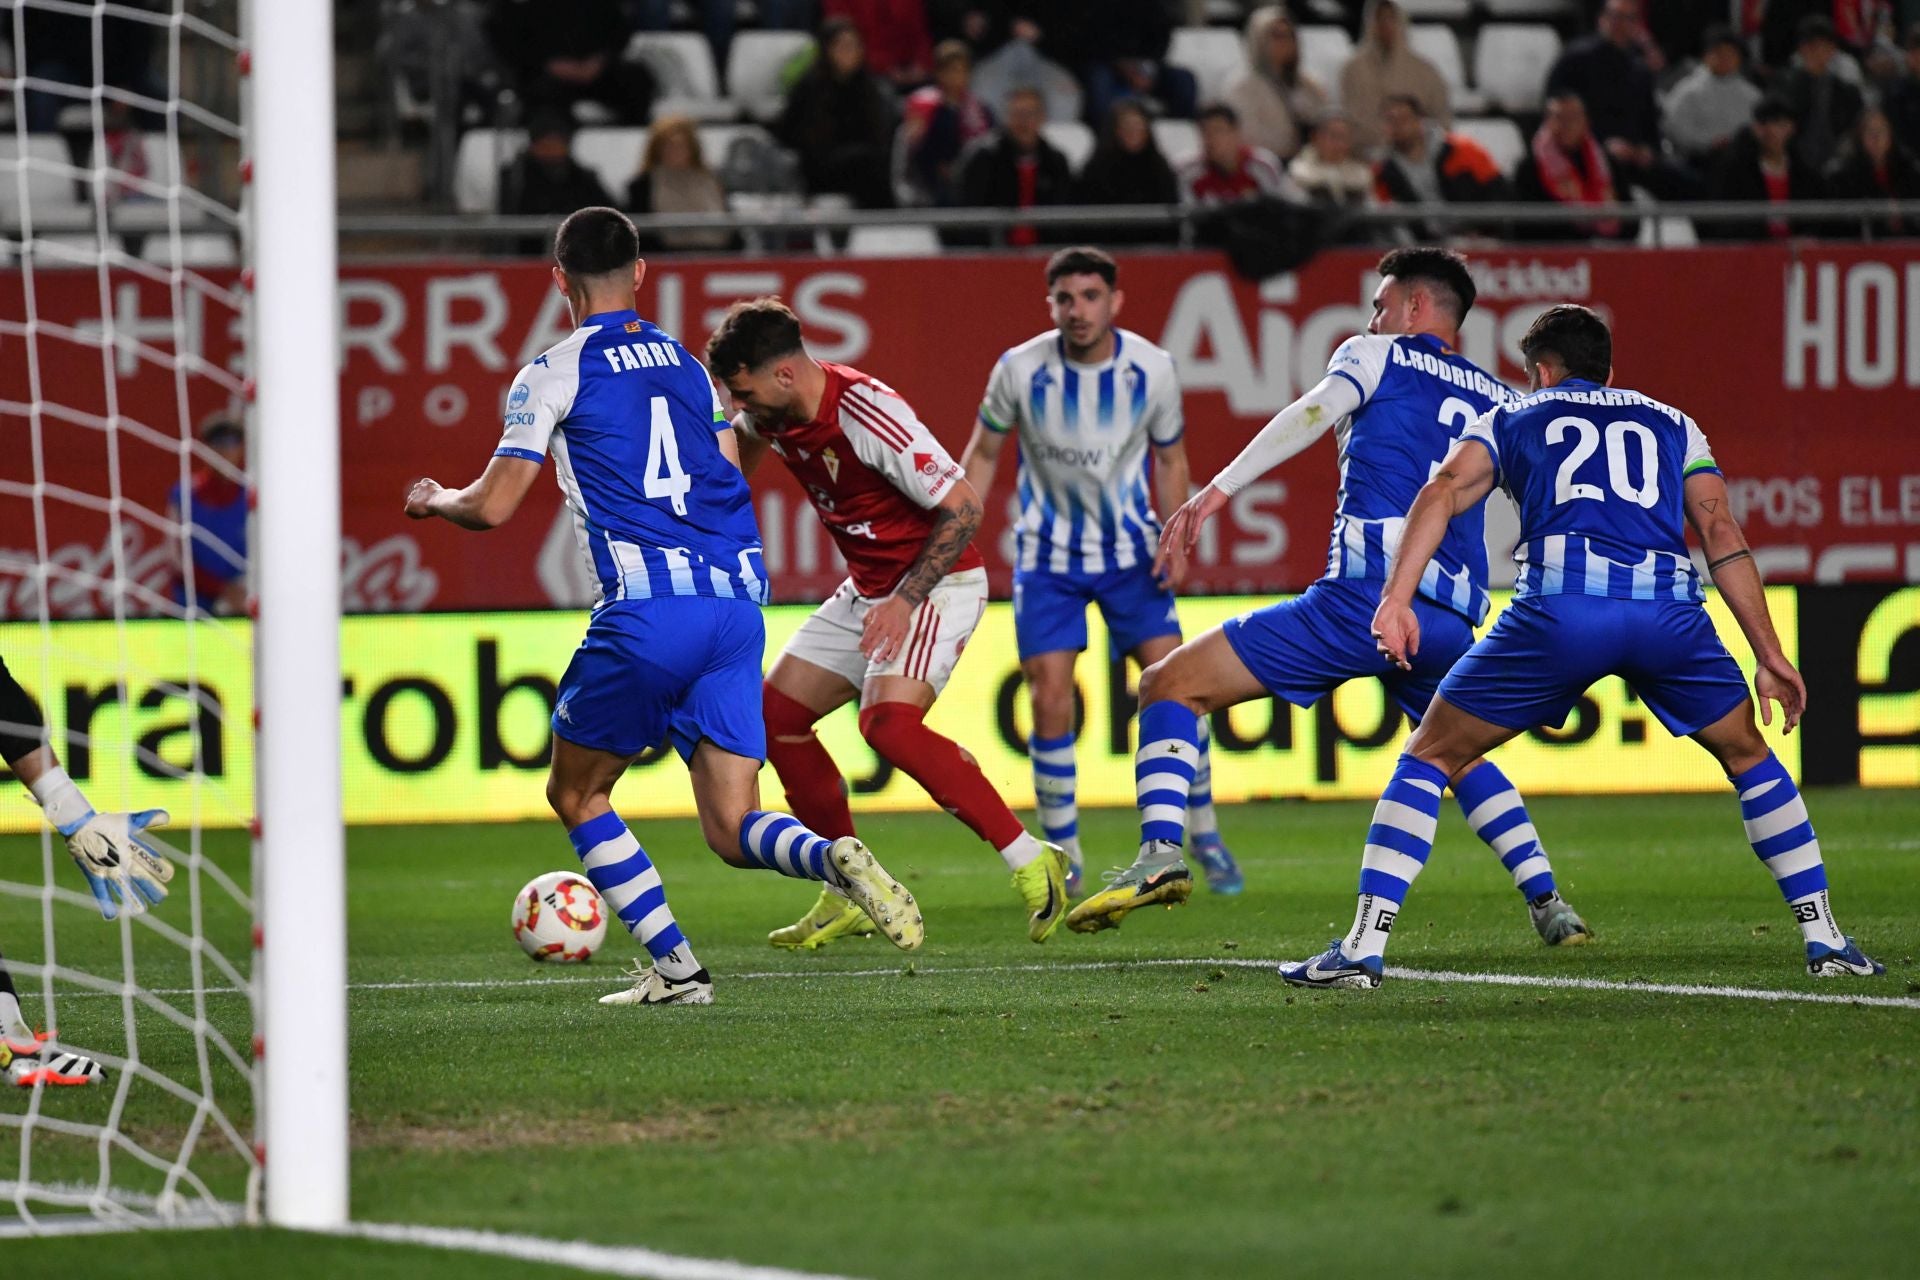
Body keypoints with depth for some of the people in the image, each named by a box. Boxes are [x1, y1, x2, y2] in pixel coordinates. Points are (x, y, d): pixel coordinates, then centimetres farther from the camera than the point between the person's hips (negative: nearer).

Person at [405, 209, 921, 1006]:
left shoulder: (554, 374, 3)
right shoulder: (688, 366, 20)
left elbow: (493, 506, 1)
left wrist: (433, 500, 22)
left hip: (645, 611, -5)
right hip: (738, 601, 5)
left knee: (575, 795, 15)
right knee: (732, 829, 4)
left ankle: (673, 965, 7)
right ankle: (837, 860, -27)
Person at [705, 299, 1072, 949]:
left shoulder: (868, 414, -27)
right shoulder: (773, 413, -2)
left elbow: (963, 507, -25)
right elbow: (741, 441, 26)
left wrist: (906, 599, -27)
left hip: (935, 585, -9)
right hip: (867, 591, 9)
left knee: (888, 722, -29)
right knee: (775, 714, 5)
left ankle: (1032, 863, -22)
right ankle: (850, 896, 14)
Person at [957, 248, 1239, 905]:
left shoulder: (1152, 369, -12)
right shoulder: (1020, 369, -15)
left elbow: (1170, 457, 3)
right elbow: (984, 451, 0)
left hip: (1131, 549, 1)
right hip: (1048, 555, -1)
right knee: (1050, 703, -8)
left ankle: (1205, 835, 14)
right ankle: (1065, 857, 6)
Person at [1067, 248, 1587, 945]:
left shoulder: (1377, 356, 11)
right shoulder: (1499, 401, 24)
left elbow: (1312, 413, -7)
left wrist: (1218, 490, -16)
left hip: (1365, 594, -6)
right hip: (1455, 619, 6)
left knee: (1169, 685, 1)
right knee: (1461, 756, 35)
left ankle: (1161, 853, -20)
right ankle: (1548, 906, 21)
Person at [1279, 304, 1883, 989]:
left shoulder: (1509, 420, 26)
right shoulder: (1671, 425, 31)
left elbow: (1442, 495, 7)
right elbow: (1721, 533, 18)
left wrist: (1396, 600, -5)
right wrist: (1769, 656, 14)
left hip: (1559, 607, -2)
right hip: (1670, 609, 2)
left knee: (1430, 757, 12)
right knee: (1750, 759, 26)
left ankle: (1361, 950, 3)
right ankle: (1825, 939, 22)